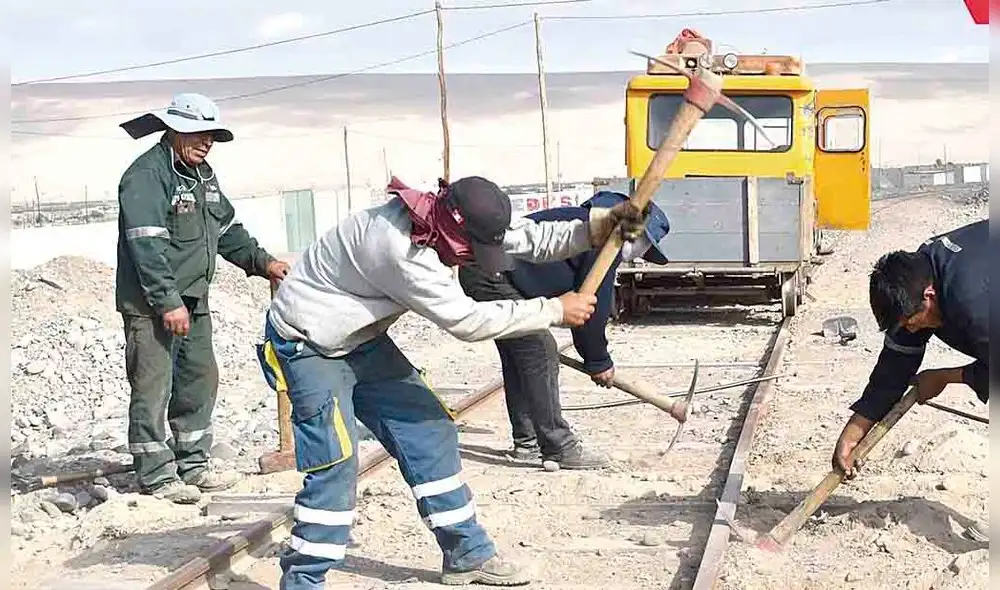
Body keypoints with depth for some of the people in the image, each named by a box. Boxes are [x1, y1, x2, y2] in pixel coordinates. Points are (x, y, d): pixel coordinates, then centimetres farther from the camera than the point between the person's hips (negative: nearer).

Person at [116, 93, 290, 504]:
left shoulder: (203, 176, 16)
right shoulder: (147, 176, -15)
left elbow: (227, 229, 26)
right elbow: (147, 246, -23)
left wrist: (261, 262, 15)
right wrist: (168, 302, -27)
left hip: (193, 301, 10)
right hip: (151, 305, -10)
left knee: (200, 381, 14)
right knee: (153, 388, -5)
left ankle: (192, 466, 25)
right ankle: (156, 476, 1)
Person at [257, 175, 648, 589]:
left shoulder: (448, 217, -9)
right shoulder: (398, 247, -35)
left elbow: (527, 239, -4)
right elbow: (466, 320, -31)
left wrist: (598, 227, -19)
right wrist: (555, 310, -24)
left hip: (359, 339, 9)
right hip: (307, 344, -9)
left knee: (428, 431, 7)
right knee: (336, 459, -20)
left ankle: (467, 555, 17)